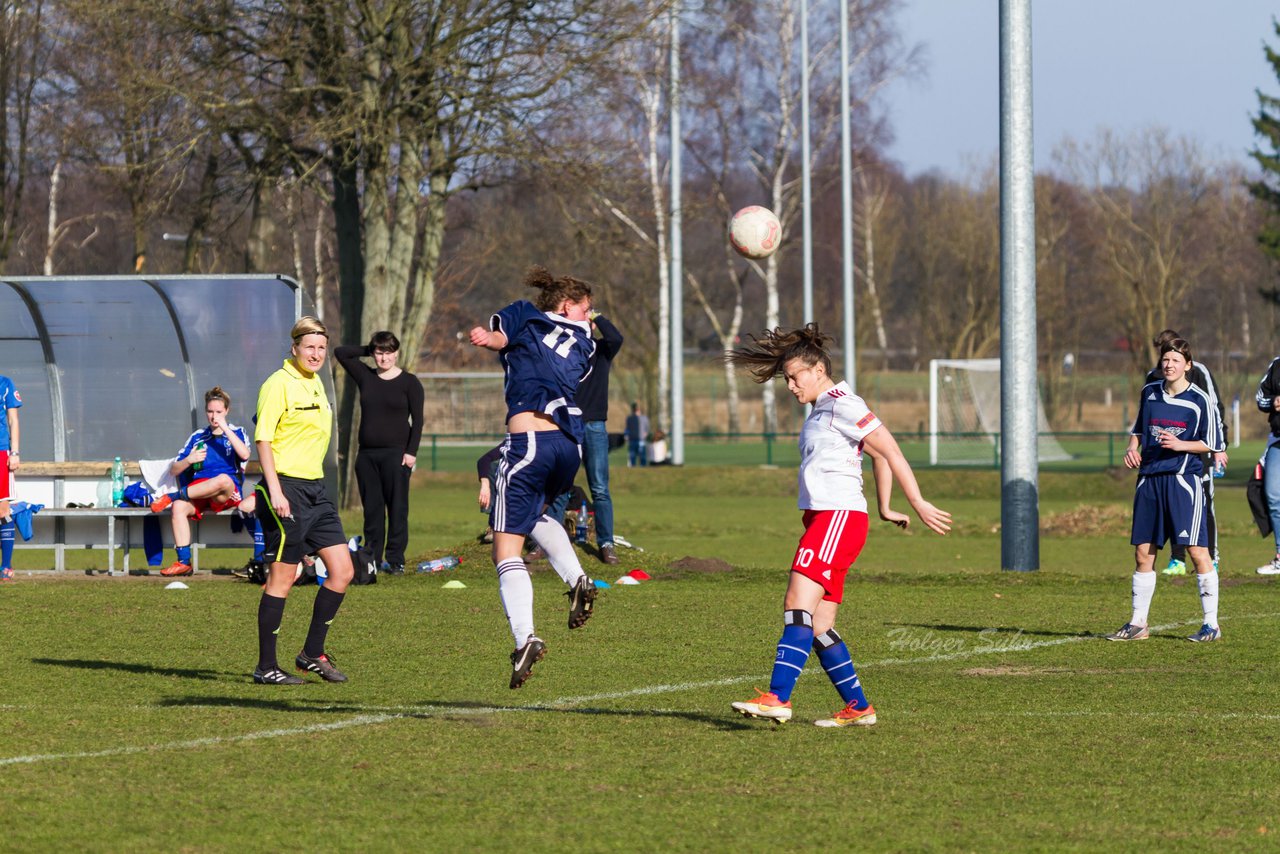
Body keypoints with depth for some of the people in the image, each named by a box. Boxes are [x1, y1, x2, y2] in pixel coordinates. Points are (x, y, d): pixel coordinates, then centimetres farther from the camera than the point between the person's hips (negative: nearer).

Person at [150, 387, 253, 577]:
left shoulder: (236, 433, 13)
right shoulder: (198, 437, 19)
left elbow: (244, 455, -11)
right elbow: (174, 470, 15)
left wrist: (224, 428, -12)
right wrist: (189, 460, -7)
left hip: (227, 495, -2)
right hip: (198, 493, 2)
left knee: (223, 480, -40)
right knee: (178, 507, -32)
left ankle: (174, 496, -26)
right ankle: (183, 562, -32)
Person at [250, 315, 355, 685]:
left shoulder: (315, 383, 15)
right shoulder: (279, 384, -10)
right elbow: (263, 438, -14)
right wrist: (275, 491, -20)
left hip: (315, 488, 9)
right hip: (286, 488, -9)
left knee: (342, 571, 4)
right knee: (283, 576, -4)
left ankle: (313, 653, 15)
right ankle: (266, 666, 3)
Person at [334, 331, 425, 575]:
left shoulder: (409, 382, 0)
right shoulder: (365, 377, 10)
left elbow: (417, 420, -2)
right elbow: (341, 353, 12)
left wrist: (411, 452, -10)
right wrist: (368, 351, 7)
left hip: (395, 454, -4)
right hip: (367, 454, 4)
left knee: (397, 508, -5)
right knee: (371, 508, 4)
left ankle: (395, 560, -4)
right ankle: (371, 558, 7)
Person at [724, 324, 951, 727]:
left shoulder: (841, 404, -8)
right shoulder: (822, 410, 22)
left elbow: (890, 451, -12)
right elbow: (879, 458, 28)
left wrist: (919, 505, -13)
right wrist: (885, 509, 27)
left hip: (838, 516, -10)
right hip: (823, 519, 10)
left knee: (799, 605, -20)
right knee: (819, 627, 6)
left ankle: (778, 698, -29)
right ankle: (858, 708, 11)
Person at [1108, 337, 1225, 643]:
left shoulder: (1199, 400, -4)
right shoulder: (1149, 392, 10)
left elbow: (1212, 444, -2)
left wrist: (1179, 445, -16)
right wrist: (1132, 448, 4)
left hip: (1183, 479, -5)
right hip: (1149, 478, 5)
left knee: (1197, 551, -9)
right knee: (1142, 552, 6)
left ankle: (1211, 624, -3)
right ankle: (1138, 624, 15)